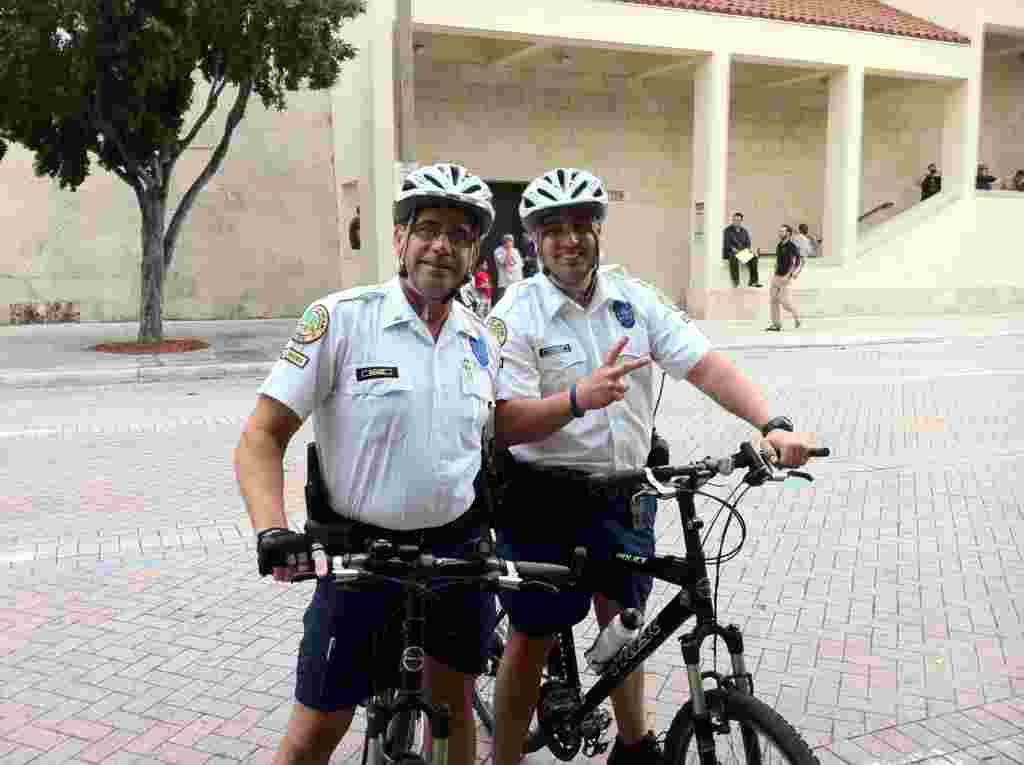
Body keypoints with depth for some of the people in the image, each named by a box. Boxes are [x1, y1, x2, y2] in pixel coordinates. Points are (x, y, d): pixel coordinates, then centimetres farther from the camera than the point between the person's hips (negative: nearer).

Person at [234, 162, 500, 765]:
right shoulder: (340, 319, -12)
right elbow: (262, 436, -13)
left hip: (459, 548, 4)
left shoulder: (480, 340, 3)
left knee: (454, 705, 17)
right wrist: (272, 531, -27)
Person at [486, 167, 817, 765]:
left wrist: (772, 424, -22)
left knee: (623, 620, 20)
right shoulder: (516, 315, -11)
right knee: (534, 637, 5)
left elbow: (705, 364, -8)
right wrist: (577, 398, -34)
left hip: (625, 492, 5)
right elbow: (505, 424, -18)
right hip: (546, 497, -4)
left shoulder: (633, 298, 1)